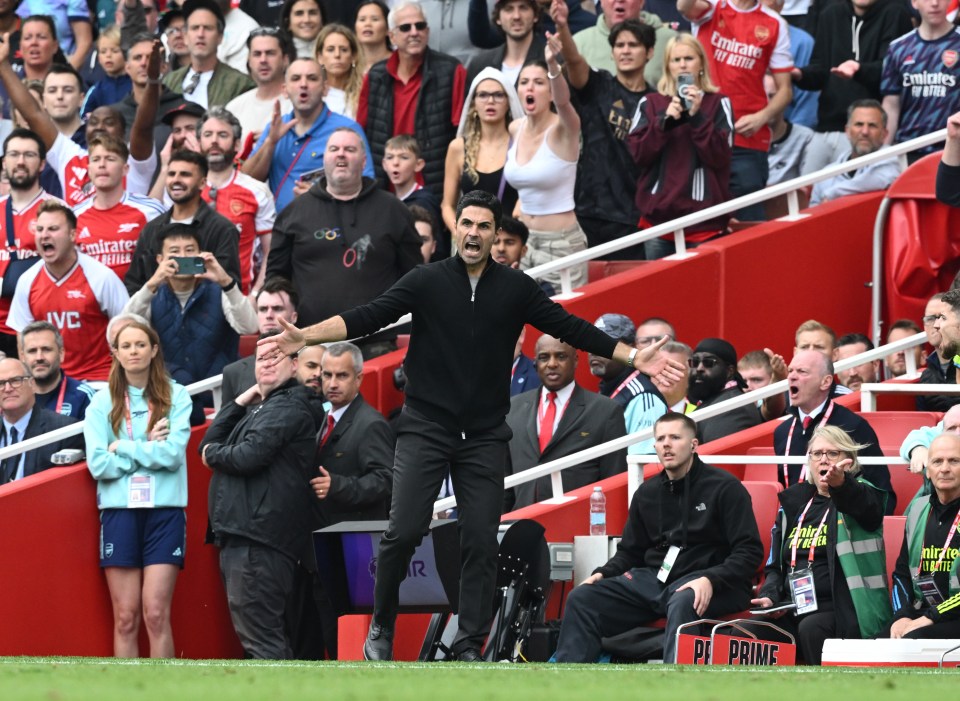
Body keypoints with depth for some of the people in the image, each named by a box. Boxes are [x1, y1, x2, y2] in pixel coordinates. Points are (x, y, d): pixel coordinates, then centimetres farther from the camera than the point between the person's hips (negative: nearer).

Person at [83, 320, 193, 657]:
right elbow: (98, 464, -3)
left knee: (156, 615, -7)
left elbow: (174, 453, -8)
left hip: (164, 510, -1)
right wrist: (149, 449, -6)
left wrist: (123, 448, -4)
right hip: (119, 511, 1)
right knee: (125, 618, 1)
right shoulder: (103, 402, 6)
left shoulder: (175, 396, 3)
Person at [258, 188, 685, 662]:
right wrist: (306, 336, -22)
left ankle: (469, 648, 5)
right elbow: (369, 317, -10)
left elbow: (570, 328, 6)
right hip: (425, 428, -2)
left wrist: (633, 356, 0)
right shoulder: (426, 281, -3)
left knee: (481, 542, -2)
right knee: (404, 532, -10)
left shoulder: (516, 289, 3)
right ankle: (380, 629, 9)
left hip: (485, 436, 2)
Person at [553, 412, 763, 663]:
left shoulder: (725, 488, -1)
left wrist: (711, 580, -24)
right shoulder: (647, 493, 17)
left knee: (682, 605, -41)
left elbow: (749, 551, -7)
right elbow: (630, 551, 25)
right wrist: (603, 574, 3)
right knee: (581, 598, -11)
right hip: (653, 578, 6)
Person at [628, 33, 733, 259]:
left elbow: (720, 157, -5)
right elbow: (638, 153, 1)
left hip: (704, 219, -2)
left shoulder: (718, 103, 4)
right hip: (658, 213, 2)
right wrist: (664, 120, -12)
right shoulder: (650, 103, 10)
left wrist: (697, 116, -15)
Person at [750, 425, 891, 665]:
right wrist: (768, 596, -1)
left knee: (810, 628, -36)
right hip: (793, 608, 5)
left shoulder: (859, 495, 5)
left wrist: (841, 483, -46)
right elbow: (775, 565, 21)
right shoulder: (794, 501, 19)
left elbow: (867, 506, -23)